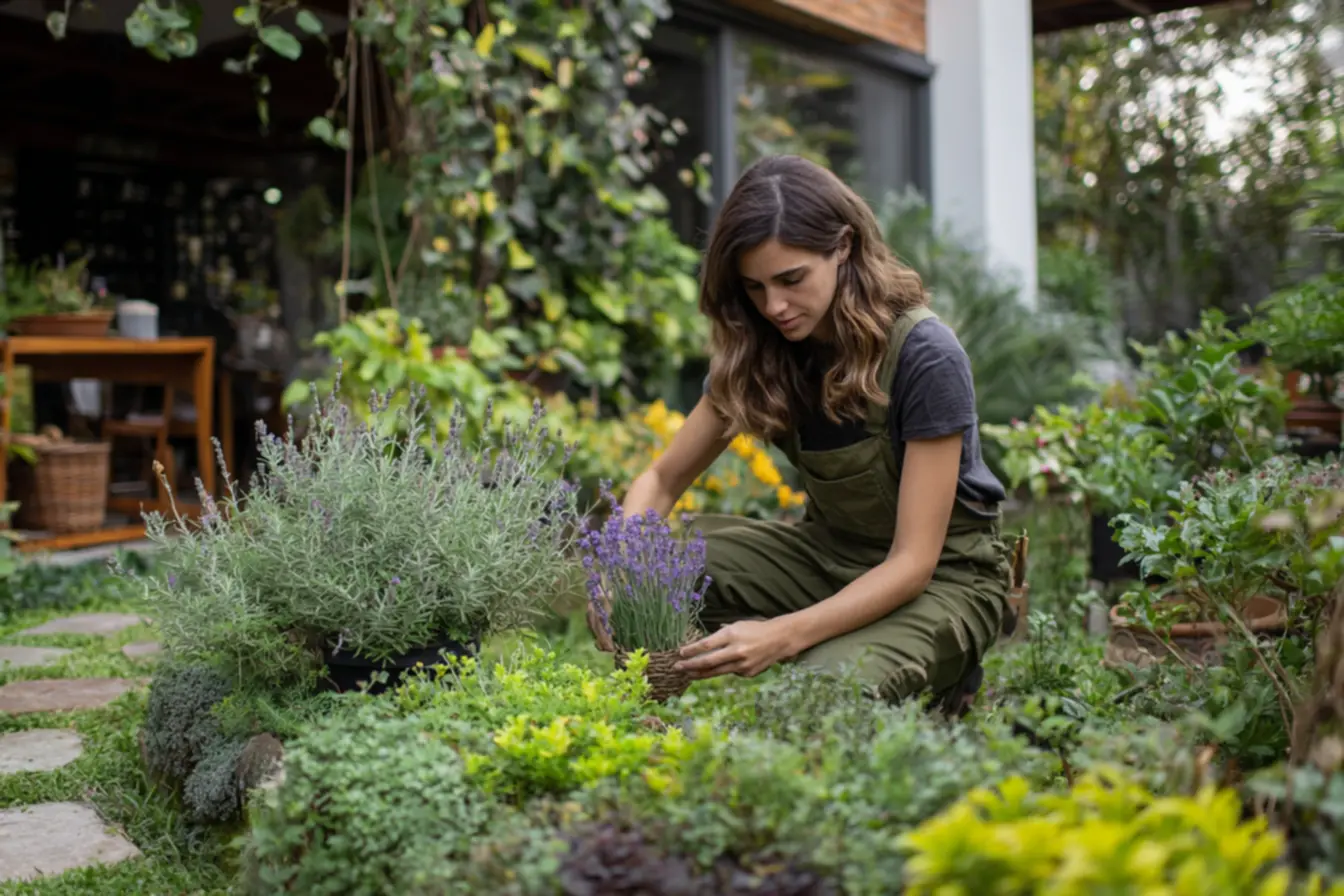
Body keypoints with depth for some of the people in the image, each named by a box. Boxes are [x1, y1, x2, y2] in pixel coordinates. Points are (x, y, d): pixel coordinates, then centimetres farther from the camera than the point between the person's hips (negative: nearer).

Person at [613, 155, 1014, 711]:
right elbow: (661, 481, -2)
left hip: (942, 576, -5)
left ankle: (935, 678, -1)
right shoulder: (760, 352, -10)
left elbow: (913, 561, -26)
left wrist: (784, 634, -39)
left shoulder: (925, 357, -26)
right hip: (831, 553, 6)